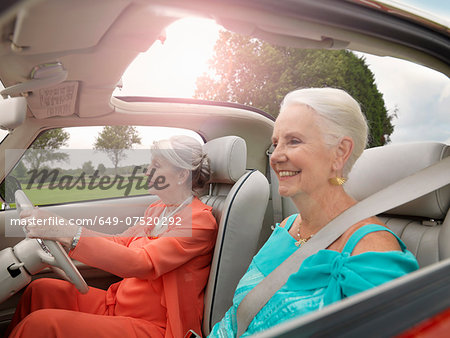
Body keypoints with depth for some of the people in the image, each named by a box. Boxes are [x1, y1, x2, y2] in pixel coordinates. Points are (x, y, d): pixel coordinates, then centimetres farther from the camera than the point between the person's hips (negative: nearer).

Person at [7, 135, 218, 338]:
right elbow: (120, 242, 15)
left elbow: (141, 263, -29)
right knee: (40, 289, 1)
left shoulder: (200, 221, -19)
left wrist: (68, 232, -32)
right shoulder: (157, 210, 10)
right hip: (118, 305, 8)